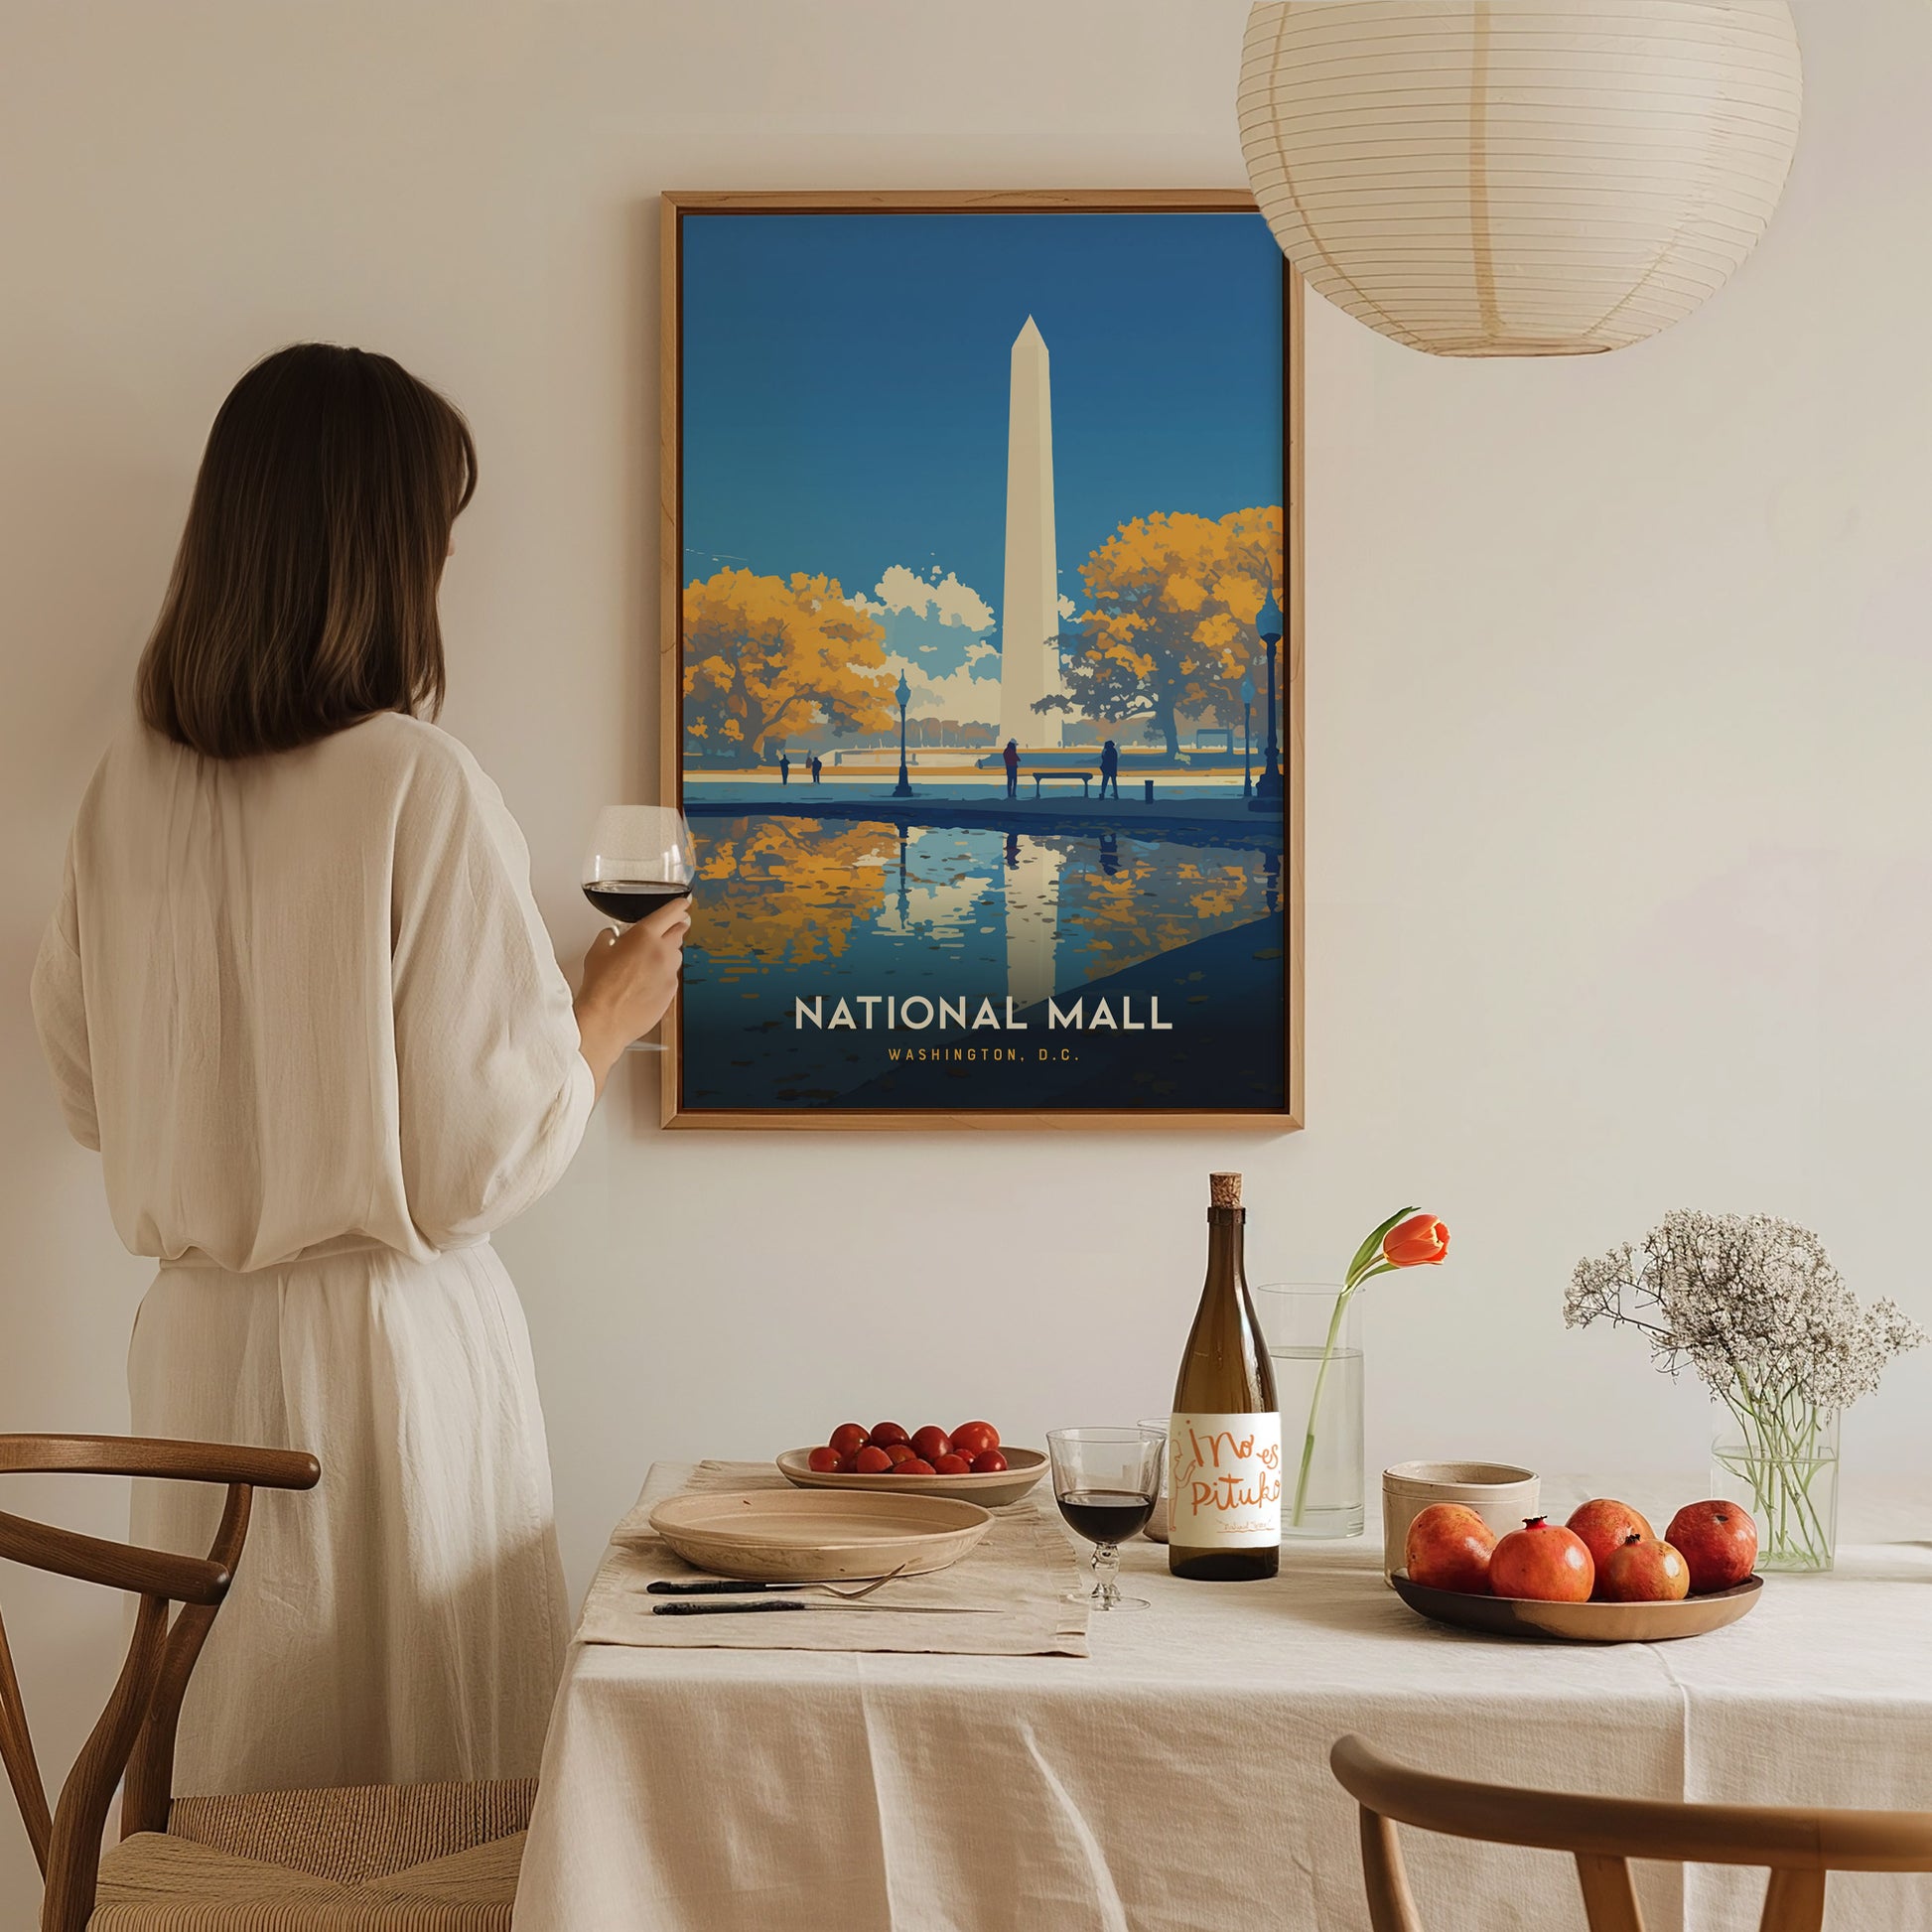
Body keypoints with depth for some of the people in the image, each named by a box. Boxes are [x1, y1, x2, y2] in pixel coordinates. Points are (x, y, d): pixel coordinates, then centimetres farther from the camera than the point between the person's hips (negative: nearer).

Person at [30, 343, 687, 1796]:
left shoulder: (132, 785, 0)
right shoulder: (422, 788, -17)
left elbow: (89, 1091, 11)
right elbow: (481, 1158, -15)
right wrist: (608, 1015, 2)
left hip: (195, 1340, 6)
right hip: (389, 1344, -5)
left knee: (232, 1778, 16)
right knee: (424, 1792, 7)